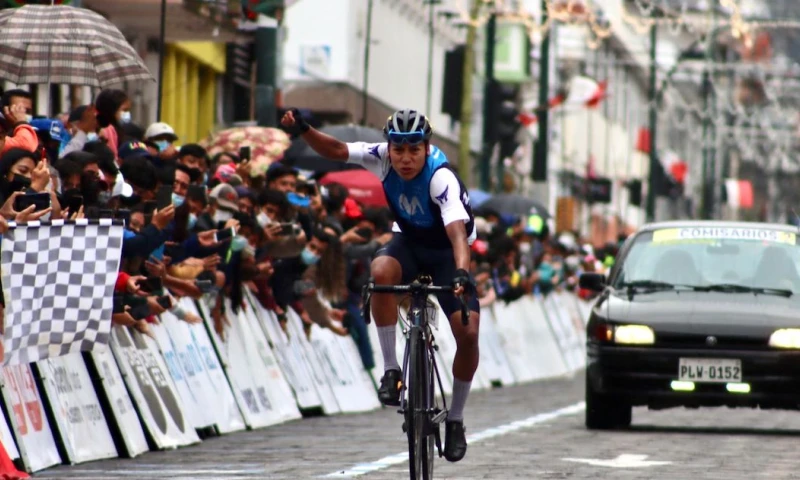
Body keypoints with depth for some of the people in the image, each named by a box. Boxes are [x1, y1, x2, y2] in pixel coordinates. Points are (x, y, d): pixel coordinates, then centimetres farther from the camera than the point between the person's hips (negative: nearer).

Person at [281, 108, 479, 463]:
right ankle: (391, 370, -24)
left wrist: (461, 273, -62)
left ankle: (455, 419, 3)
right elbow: (335, 150, -14)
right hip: (408, 242, 3)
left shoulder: (441, 177, -33)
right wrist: (303, 130, -33)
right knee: (382, 270, -34)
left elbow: (457, 230, -45)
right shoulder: (383, 157, -20)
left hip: (446, 252, -3)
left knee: (468, 332, -19)